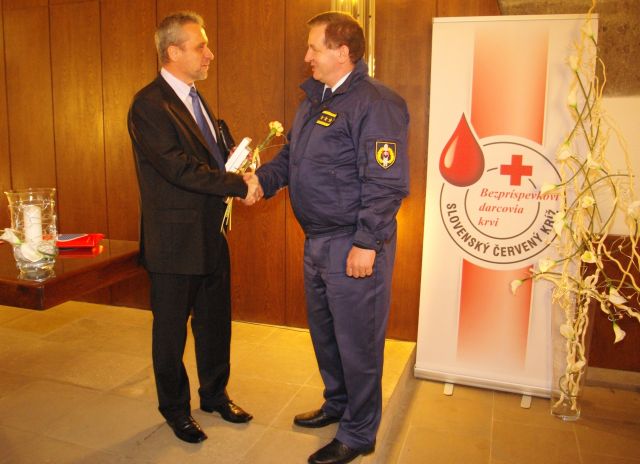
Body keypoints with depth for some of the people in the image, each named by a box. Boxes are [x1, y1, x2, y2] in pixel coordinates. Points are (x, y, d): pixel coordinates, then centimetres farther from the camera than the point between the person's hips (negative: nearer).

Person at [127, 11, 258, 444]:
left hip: (211, 234, 8)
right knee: (171, 329, 10)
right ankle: (175, 409, 30)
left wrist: (241, 167, -5)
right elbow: (178, 166, -25)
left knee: (215, 322, 19)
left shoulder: (195, 99, 13)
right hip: (175, 241, -8)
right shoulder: (149, 104, -16)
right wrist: (239, 184, -21)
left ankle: (215, 395, 39)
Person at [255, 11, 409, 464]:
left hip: (355, 246, -9)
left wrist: (367, 244, -21)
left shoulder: (375, 103, -16)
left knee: (357, 341, 4)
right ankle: (338, 403, 44)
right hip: (317, 241, 9)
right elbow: (291, 156, 19)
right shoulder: (315, 99, 13)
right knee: (323, 331, 22)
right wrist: (261, 180, 1)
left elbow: (386, 182, -20)